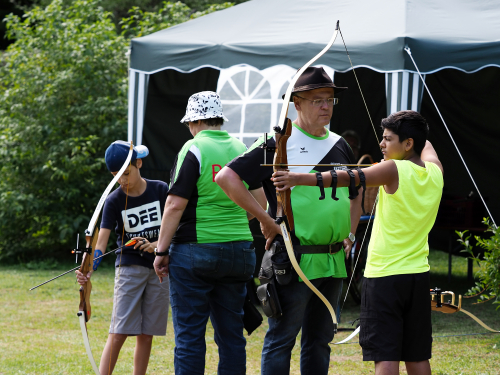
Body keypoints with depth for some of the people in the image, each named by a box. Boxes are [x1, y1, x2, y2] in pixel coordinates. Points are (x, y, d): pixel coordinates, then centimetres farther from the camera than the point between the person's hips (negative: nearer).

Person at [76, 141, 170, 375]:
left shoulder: (161, 191, -1)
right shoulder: (114, 201, -6)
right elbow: (101, 240, -16)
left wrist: (157, 244, -17)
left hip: (159, 268, 2)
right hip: (129, 268, -2)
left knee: (146, 335, 5)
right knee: (119, 333, -11)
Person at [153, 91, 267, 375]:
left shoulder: (193, 149, -9)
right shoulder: (242, 150, 8)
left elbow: (176, 205, -12)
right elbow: (260, 201, 12)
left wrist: (161, 251, -6)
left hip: (195, 250, -5)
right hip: (239, 251, 5)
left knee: (189, 334, -1)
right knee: (231, 333, 10)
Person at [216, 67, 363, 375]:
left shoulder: (339, 145, 13)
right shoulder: (279, 144, -7)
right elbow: (227, 177, -12)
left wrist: (350, 233, 15)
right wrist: (265, 219, -13)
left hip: (333, 262, 7)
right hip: (295, 259, -7)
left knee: (320, 339, 12)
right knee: (281, 339, -3)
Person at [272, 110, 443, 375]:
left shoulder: (394, 170, -14)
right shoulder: (434, 171, 4)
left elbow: (349, 178, -25)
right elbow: (426, 147, 28)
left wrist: (300, 178, -32)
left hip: (384, 277, -7)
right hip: (418, 277, 7)